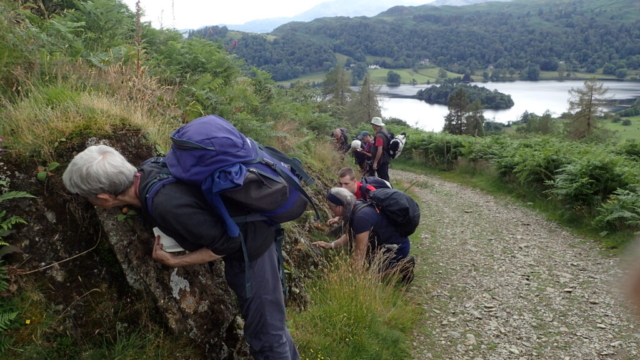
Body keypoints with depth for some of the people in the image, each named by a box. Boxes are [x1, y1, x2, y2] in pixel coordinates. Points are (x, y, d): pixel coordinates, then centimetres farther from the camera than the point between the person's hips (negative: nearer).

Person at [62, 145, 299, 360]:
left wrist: (175, 262, -15)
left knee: (265, 334, 3)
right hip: (246, 228, 9)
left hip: (249, 246, -8)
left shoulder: (166, 205, -35)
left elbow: (227, 243, -25)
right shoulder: (148, 170, -9)